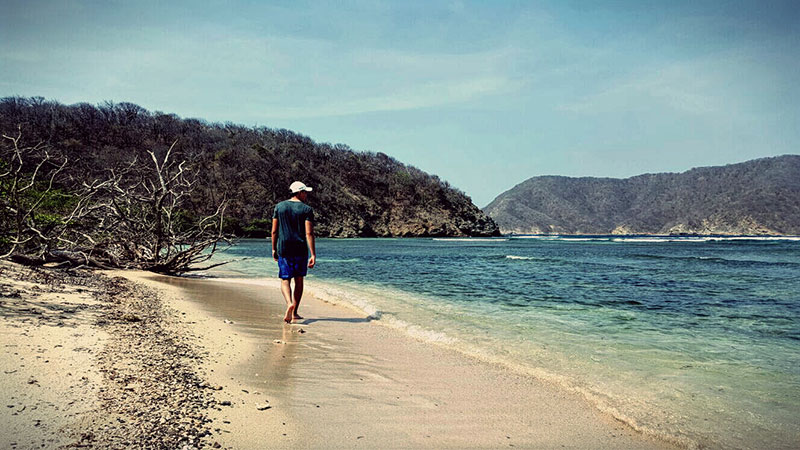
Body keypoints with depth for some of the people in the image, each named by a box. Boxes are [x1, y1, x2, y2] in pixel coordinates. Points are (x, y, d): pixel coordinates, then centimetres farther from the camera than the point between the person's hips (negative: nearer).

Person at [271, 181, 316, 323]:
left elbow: (274, 231, 6)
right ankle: (294, 313, 16)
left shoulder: (279, 206, 5)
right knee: (299, 280, 11)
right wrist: (313, 255, -12)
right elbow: (309, 233, -12)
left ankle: (289, 304, -22)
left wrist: (274, 249, 16)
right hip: (301, 249, -1)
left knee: (285, 280, 5)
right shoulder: (307, 209, -5)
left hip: (283, 249, 2)